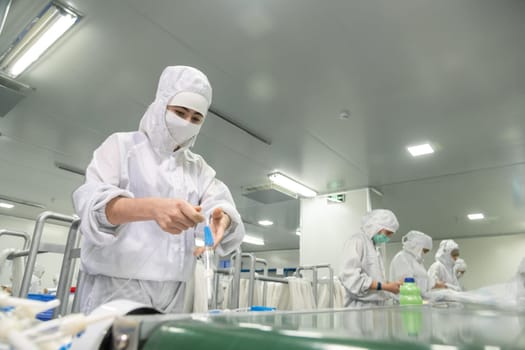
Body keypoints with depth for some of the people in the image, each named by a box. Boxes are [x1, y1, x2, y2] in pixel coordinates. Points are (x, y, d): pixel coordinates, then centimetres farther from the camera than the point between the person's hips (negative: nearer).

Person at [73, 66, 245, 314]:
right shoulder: (121, 145, 1)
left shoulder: (199, 168, 14)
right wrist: (151, 208, -33)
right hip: (116, 286, -3)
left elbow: (219, 203, -2)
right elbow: (91, 201, -14)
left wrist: (222, 219, -27)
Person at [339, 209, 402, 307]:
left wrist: (390, 285, 3)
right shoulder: (356, 241, -8)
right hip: (361, 307, -8)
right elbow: (350, 278, -20)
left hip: (376, 307, 9)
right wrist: (385, 286, -19)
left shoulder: (373, 246, 19)